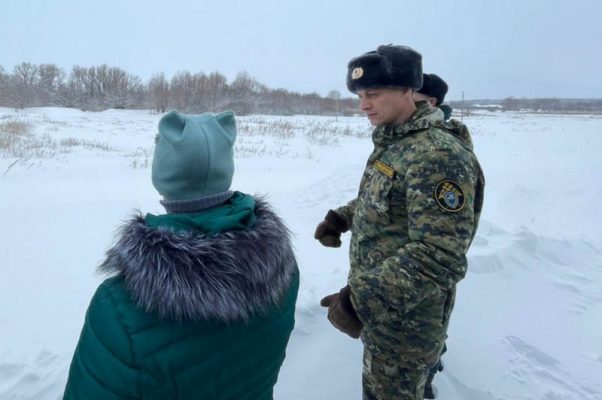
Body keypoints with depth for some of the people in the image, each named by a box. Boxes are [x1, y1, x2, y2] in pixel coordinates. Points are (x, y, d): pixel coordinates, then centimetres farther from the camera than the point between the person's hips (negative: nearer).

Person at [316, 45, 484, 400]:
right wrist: (342, 218, 2)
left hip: (404, 319, -9)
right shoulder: (391, 141, 6)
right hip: (380, 307, 9)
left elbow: (439, 257, -32)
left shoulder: (438, 154, -27)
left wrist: (362, 299, -33)